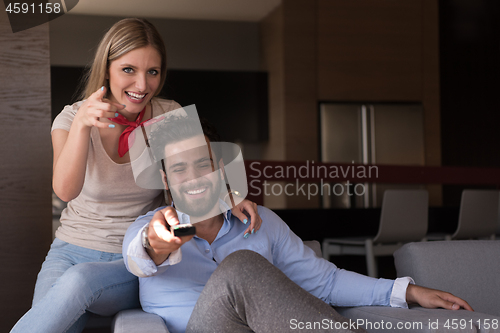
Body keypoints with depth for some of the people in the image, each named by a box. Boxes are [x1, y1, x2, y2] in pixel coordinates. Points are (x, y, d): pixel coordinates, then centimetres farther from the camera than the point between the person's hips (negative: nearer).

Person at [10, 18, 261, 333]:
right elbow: (66, 189, -24)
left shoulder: (170, 116, -5)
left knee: (79, 280, -32)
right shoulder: (72, 117, -8)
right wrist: (81, 123, -41)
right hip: (74, 250, 0)